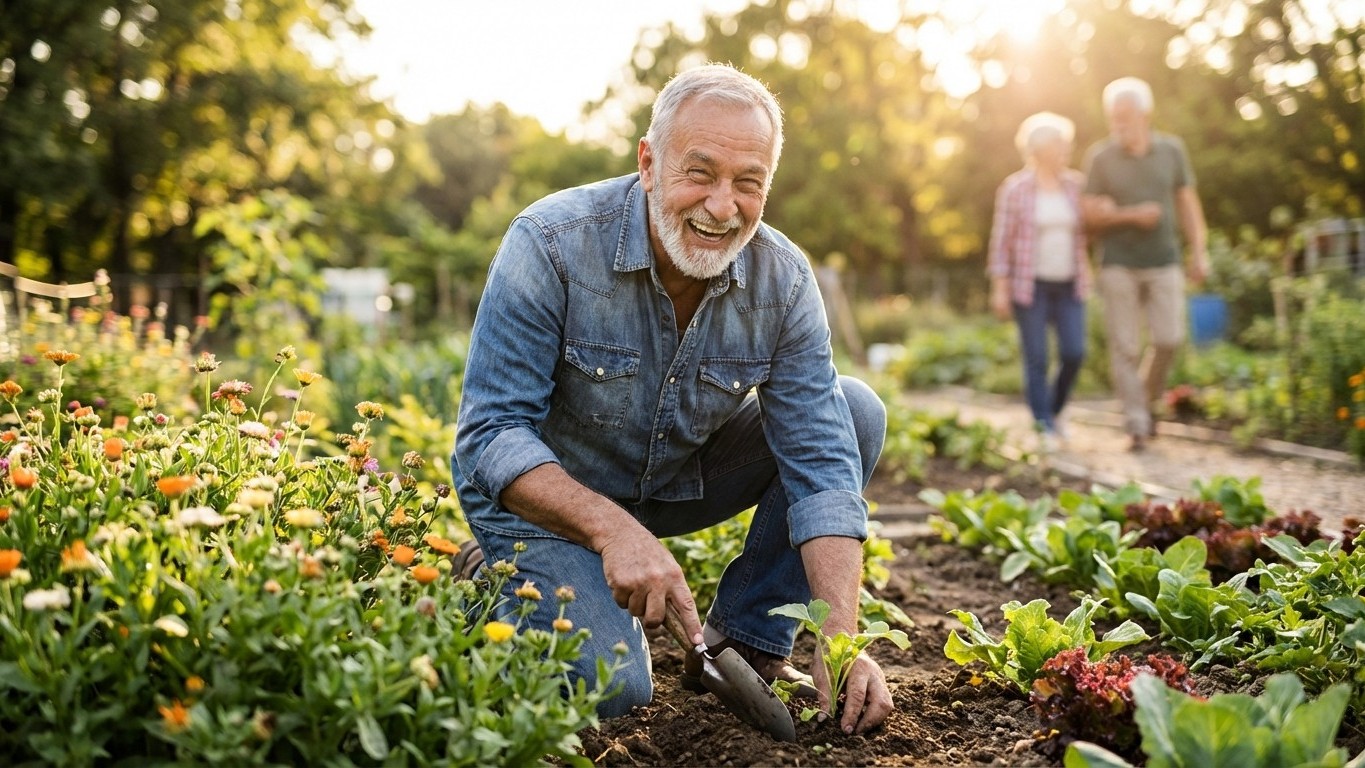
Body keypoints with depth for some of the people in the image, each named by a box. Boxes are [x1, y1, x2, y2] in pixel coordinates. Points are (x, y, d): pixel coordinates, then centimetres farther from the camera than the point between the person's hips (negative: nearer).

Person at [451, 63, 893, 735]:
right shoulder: (551, 244, -26)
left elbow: (820, 462, -20)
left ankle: (745, 643, -3)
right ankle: (500, 581, 9)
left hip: (681, 479, 5)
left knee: (855, 410, -12)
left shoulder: (783, 282, -16)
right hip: (549, 493, -4)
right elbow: (491, 435, -27)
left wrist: (841, 645, -32)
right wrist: (613, 530, -43)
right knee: (612, 690, -24)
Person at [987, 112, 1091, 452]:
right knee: (1037, 359, -3)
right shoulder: (1015, 188, -8)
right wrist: (999, 289, -10)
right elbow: (1001, 239, -7)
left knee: (1073, 353, -3)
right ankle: (1044, 428, 7)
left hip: (1068, 285, 4)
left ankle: (1054, 409, 23)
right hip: (1029, 285, -4)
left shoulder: (1076, 185, 4)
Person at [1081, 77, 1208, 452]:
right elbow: (1091, 214, -3)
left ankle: (1147, 398, 20)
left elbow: (1188, 202, 7)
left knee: (1168, 338, -7)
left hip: (1164, 262, 2)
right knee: (1125, 346, -3)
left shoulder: (1171, 150, 2)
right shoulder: (1100, 156, -3)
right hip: (1118, 264, -1)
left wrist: (1199, 252, 2)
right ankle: (1137, 425, 4)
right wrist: (1132, 215, -17)